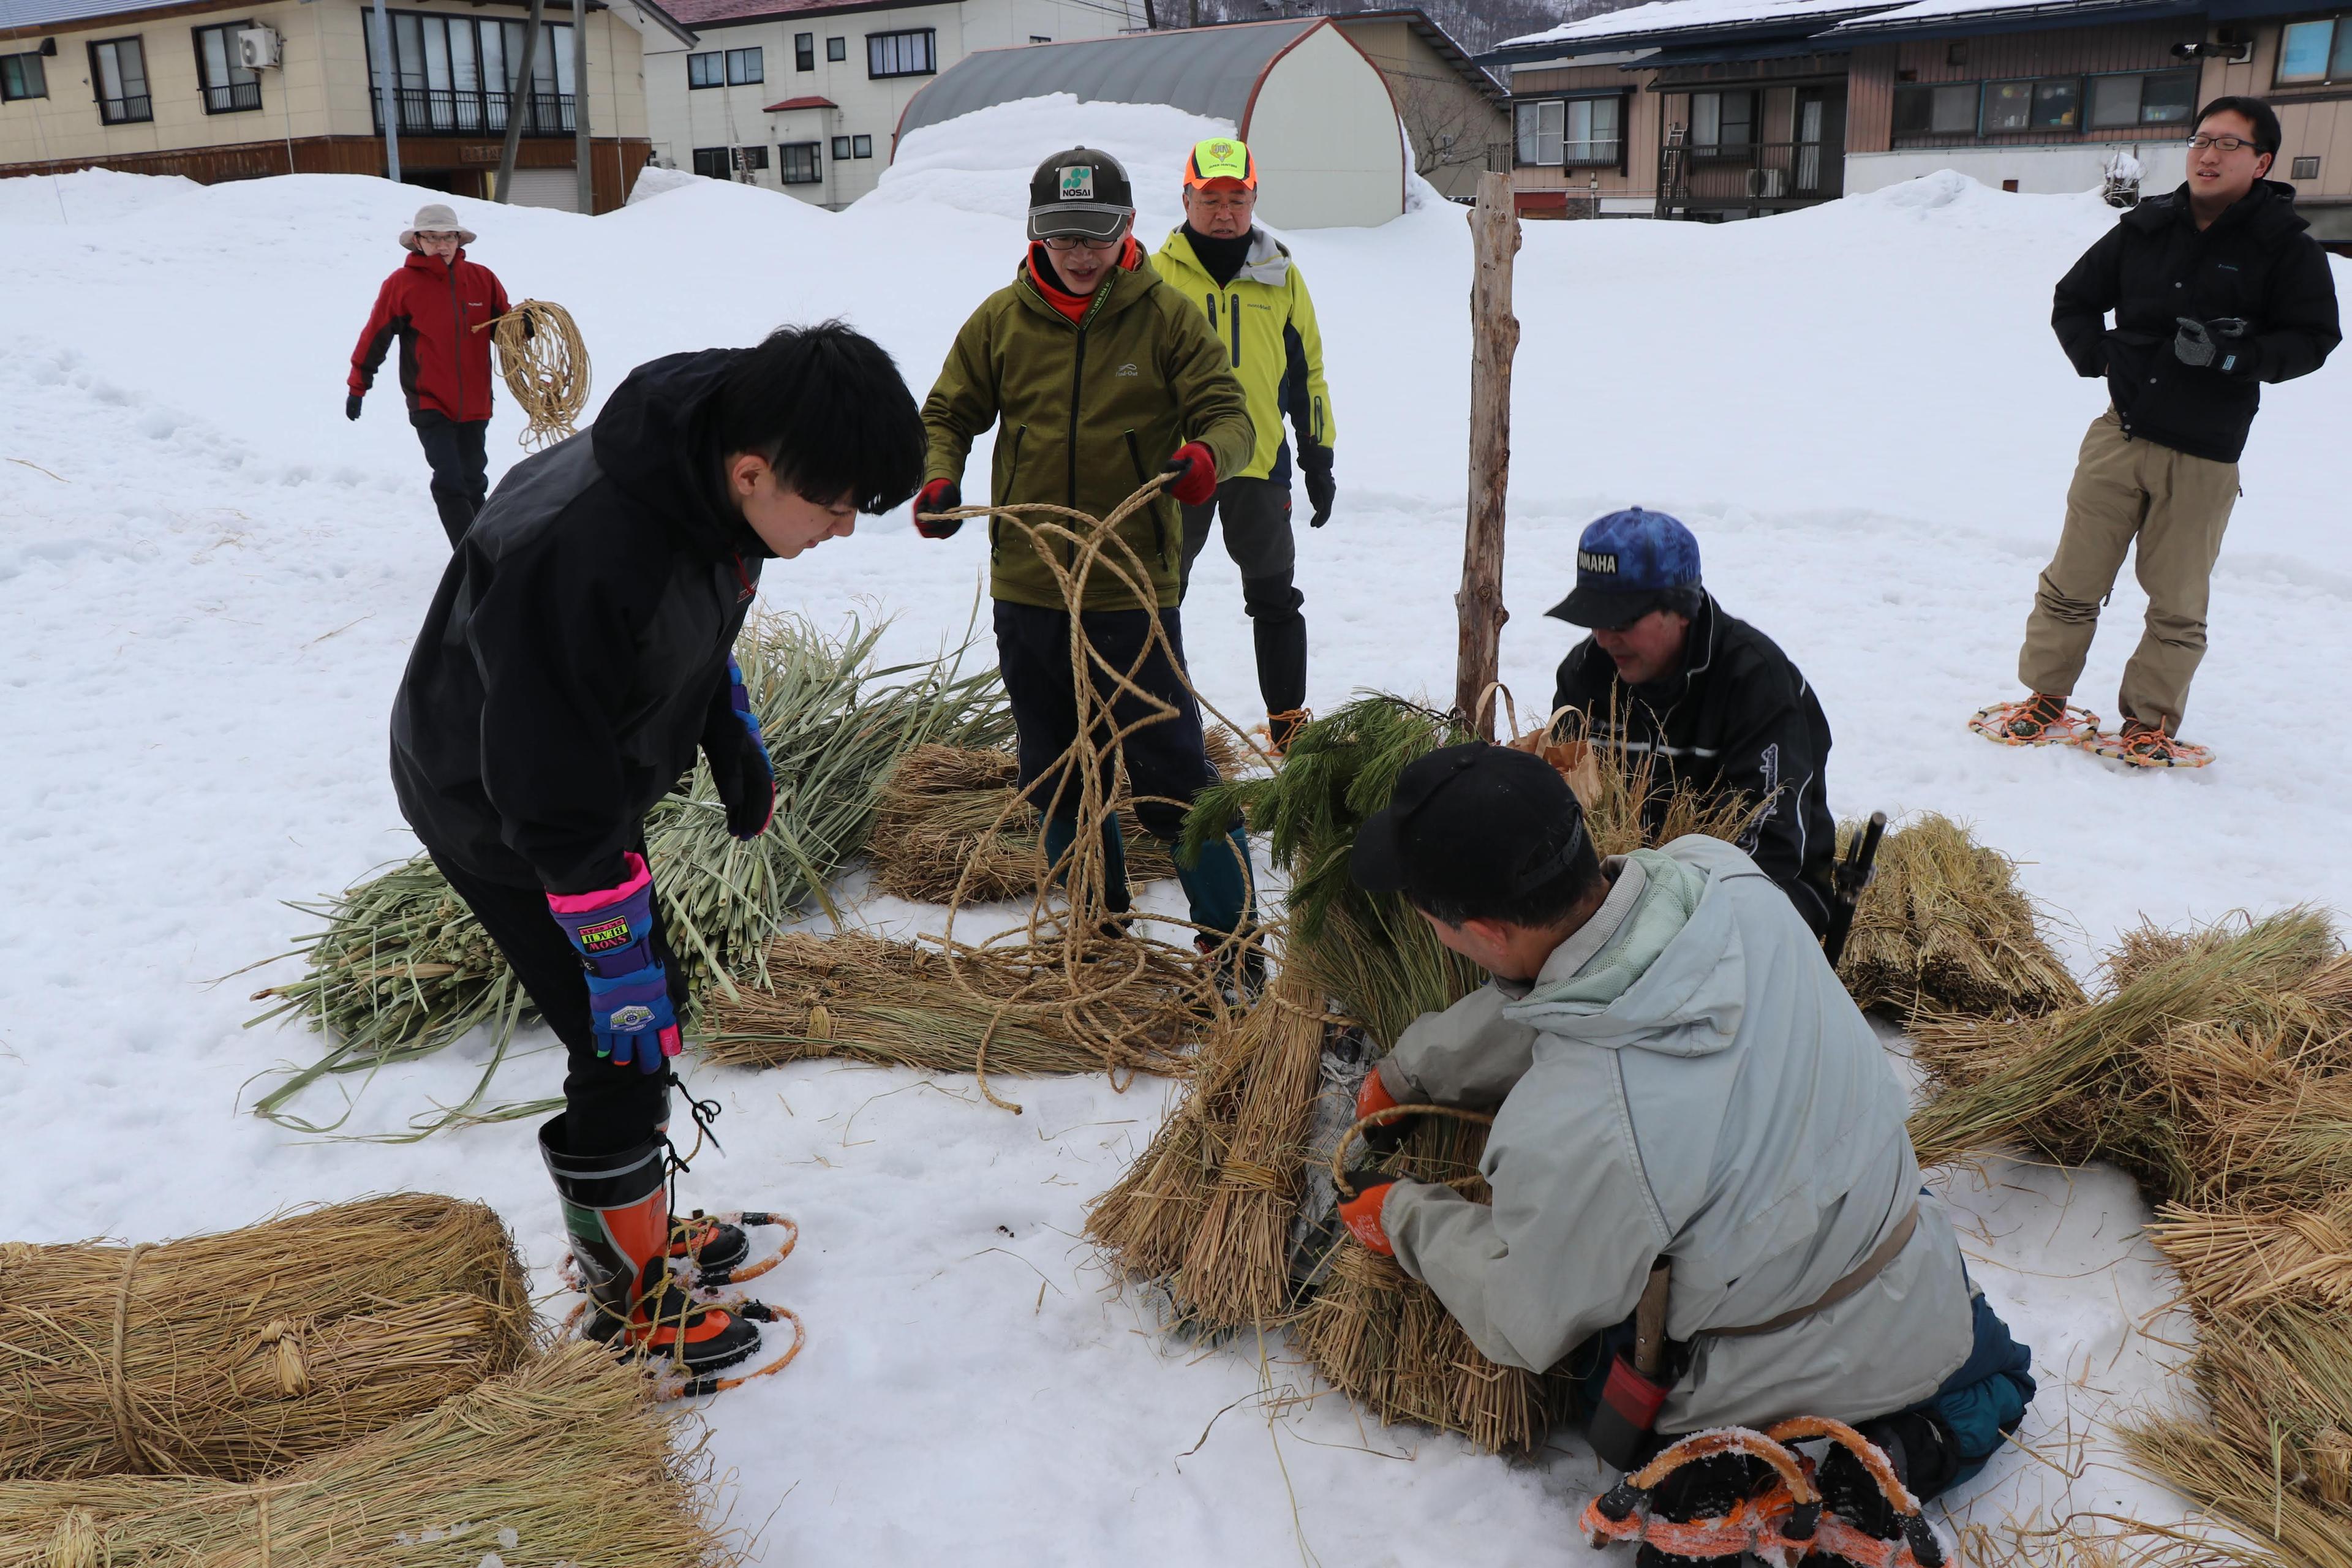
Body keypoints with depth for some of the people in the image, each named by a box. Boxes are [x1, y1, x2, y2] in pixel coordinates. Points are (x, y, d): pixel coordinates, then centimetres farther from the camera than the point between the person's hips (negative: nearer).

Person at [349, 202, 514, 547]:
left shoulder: (482, 279, 2)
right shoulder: (401, 284, -6)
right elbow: (375, 337, 0)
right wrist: (357, 388, 4)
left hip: (475, 402, 4)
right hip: (429, 403, -4)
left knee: (474, 480, 17)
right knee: (449, 481, -15)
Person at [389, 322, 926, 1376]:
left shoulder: (709, 482, -12)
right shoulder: (577, 553, -40)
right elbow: (554, 803, -32)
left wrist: (738, 751, 19)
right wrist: (621, 970, -25)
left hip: (596, 779, 8)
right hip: (497, 812, -8)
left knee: (652, 1008, 17)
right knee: (624, 1051, -3)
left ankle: (637, 1236, 38)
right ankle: (624, 1308, 18)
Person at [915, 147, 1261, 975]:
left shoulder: (1165, 316, -3)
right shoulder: (1001, 319, 4)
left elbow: (1228, 411, -2)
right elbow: (949, 414, 12)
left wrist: (1208, 454, -26)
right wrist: (937, 477, -9)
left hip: (1134, 589, -4)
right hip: (1027, 589, 4)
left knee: (1172, 774, -4)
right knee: (1057, 779, 15)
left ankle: (1232, 940, 9)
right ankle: (1101, 930, 33)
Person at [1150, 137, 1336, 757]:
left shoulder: (1282, 277, 6)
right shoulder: (1157, 274, 1)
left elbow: (1307, 374, 12)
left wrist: (1319, 461, 9)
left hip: (1260, 463, 1)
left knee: (1275, 600, 8)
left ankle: (1288, 719, 18)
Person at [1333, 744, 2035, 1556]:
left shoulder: (1569, 1131, -39)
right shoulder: (1721, 879, -22)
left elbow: (1526, 1326, -16)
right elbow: (1541, 990, -1)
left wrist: (1404, 1216, 2)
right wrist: (1404, 1073, 12)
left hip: (1774, 1387, -5)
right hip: (1924, 1310, 5)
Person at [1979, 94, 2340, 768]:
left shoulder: (2287, 247, -3)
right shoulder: (2144, 229, 6)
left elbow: (2313, 338, -3)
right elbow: (2074, 299, 17)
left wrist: (2234, 355, -20)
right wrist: (2094, 353, -1)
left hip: (2204, 458, -2)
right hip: (2119, 435, 2)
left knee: (2178, 604, 6)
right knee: (2071, 583, 4)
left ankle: (2151, 724, 20)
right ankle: (2043, 699, 19)